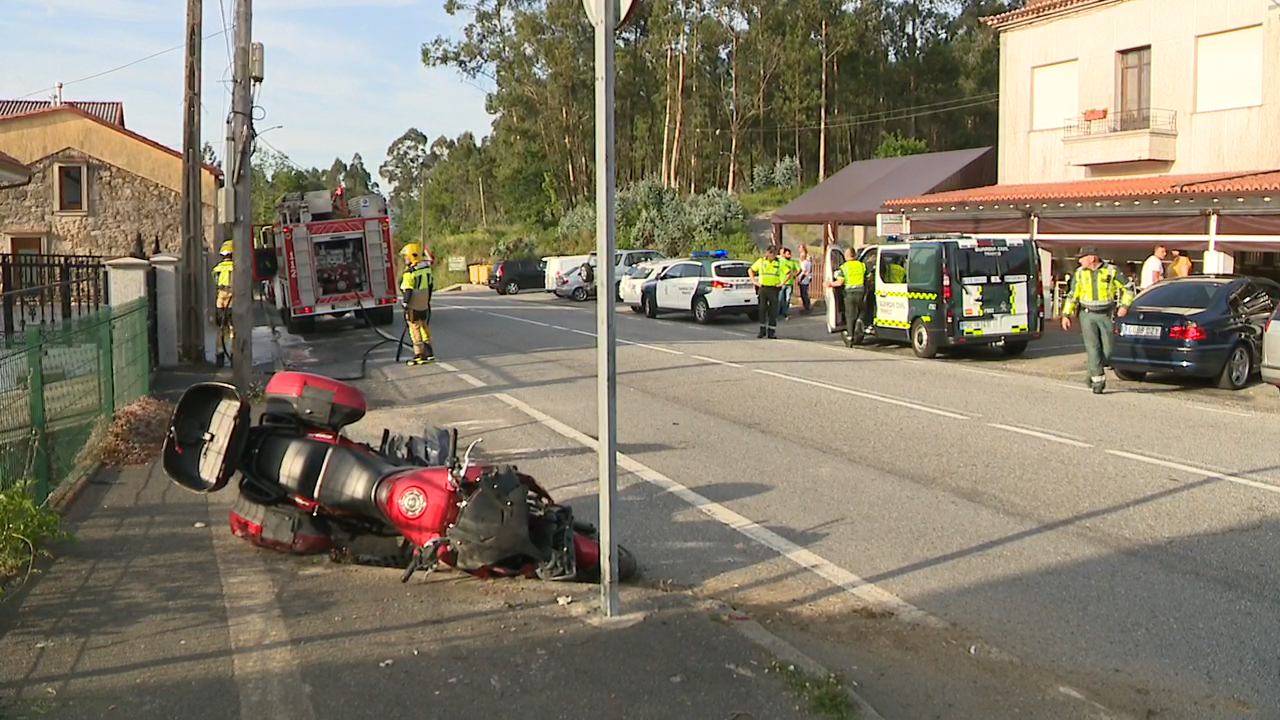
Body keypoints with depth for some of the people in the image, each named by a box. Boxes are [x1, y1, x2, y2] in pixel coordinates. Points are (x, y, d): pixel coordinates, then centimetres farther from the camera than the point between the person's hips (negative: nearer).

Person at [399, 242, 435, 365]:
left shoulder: (410, 272, -19)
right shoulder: (427, 268, 4)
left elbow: (408, 290, -19)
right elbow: (431, 285, 13)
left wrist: (405, 303, -11)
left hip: (414, 306, -8)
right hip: (425, 304, 8)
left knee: (415, 329, -1)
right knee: (425, 327, 18)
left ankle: (419, 355, -1)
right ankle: (429, 353, 24)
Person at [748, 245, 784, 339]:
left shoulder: (779, 263, 4)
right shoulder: (760, 261, 6)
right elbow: (750, 270, 14)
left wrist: (782, 283, -2)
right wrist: (754, 281, 5)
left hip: (774, 289, 0)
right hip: (762, 288, 0)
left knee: (773, 311, 0)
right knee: (762, 309, -1)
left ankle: (771, 332, 6)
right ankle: (762, 330, 6)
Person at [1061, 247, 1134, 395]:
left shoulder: (1112, 271, -2)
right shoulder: (1080, 273, 7)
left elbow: (1127, 290, 5)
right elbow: (1073, 295, 14)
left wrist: (1124, 306, -12)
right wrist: (1066, 315, 8)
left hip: (1106, 316, -1)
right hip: (1087, 315, 1)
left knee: (1107, 349, -1)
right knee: (1093, 348, -7)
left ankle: (1093, 373, 22)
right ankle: (1098, 379, -4)